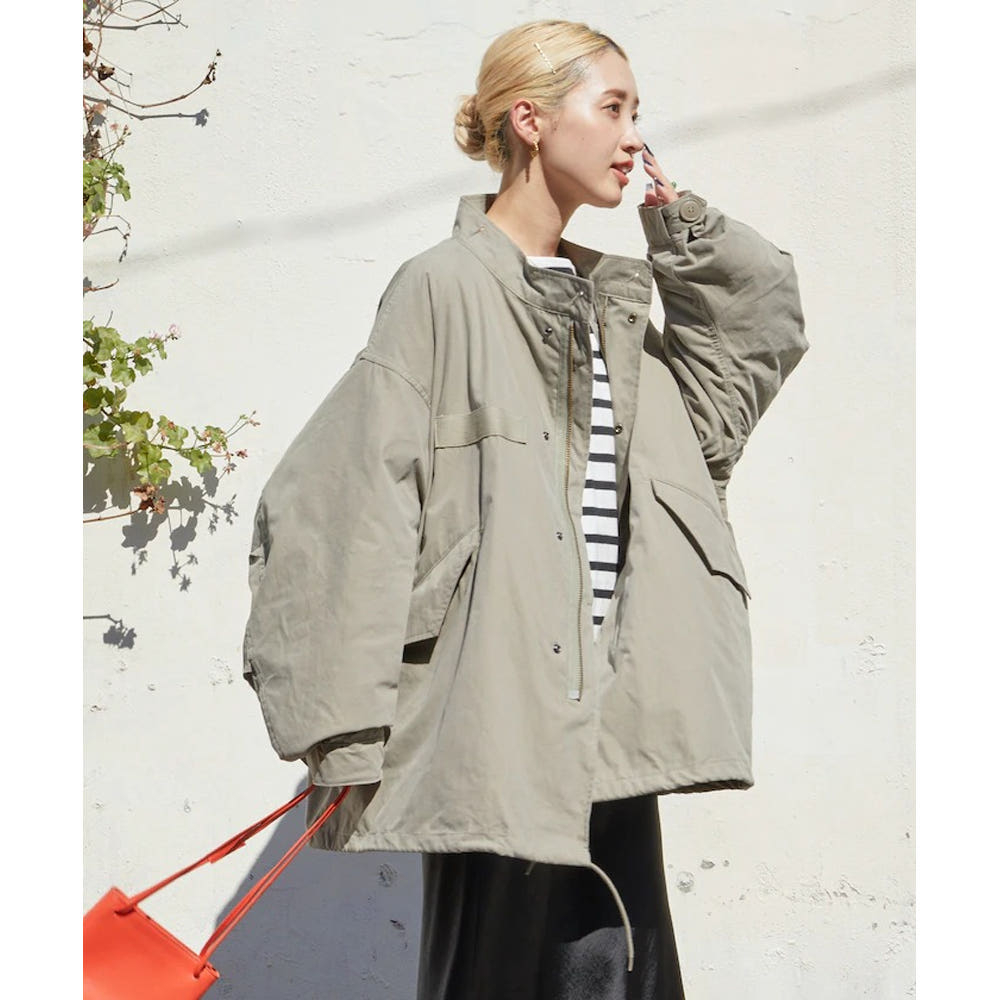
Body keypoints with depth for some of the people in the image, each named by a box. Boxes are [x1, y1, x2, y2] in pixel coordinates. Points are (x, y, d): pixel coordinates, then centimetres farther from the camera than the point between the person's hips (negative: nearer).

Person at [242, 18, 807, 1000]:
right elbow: (355, 504, -10)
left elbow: (758, 337, 25)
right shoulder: (446, 286, -6)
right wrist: (349, 731, -14)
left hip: (608, 714, 7)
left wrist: (678, 221, 12)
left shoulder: (609, 297, 15)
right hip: (494, 706, -7)